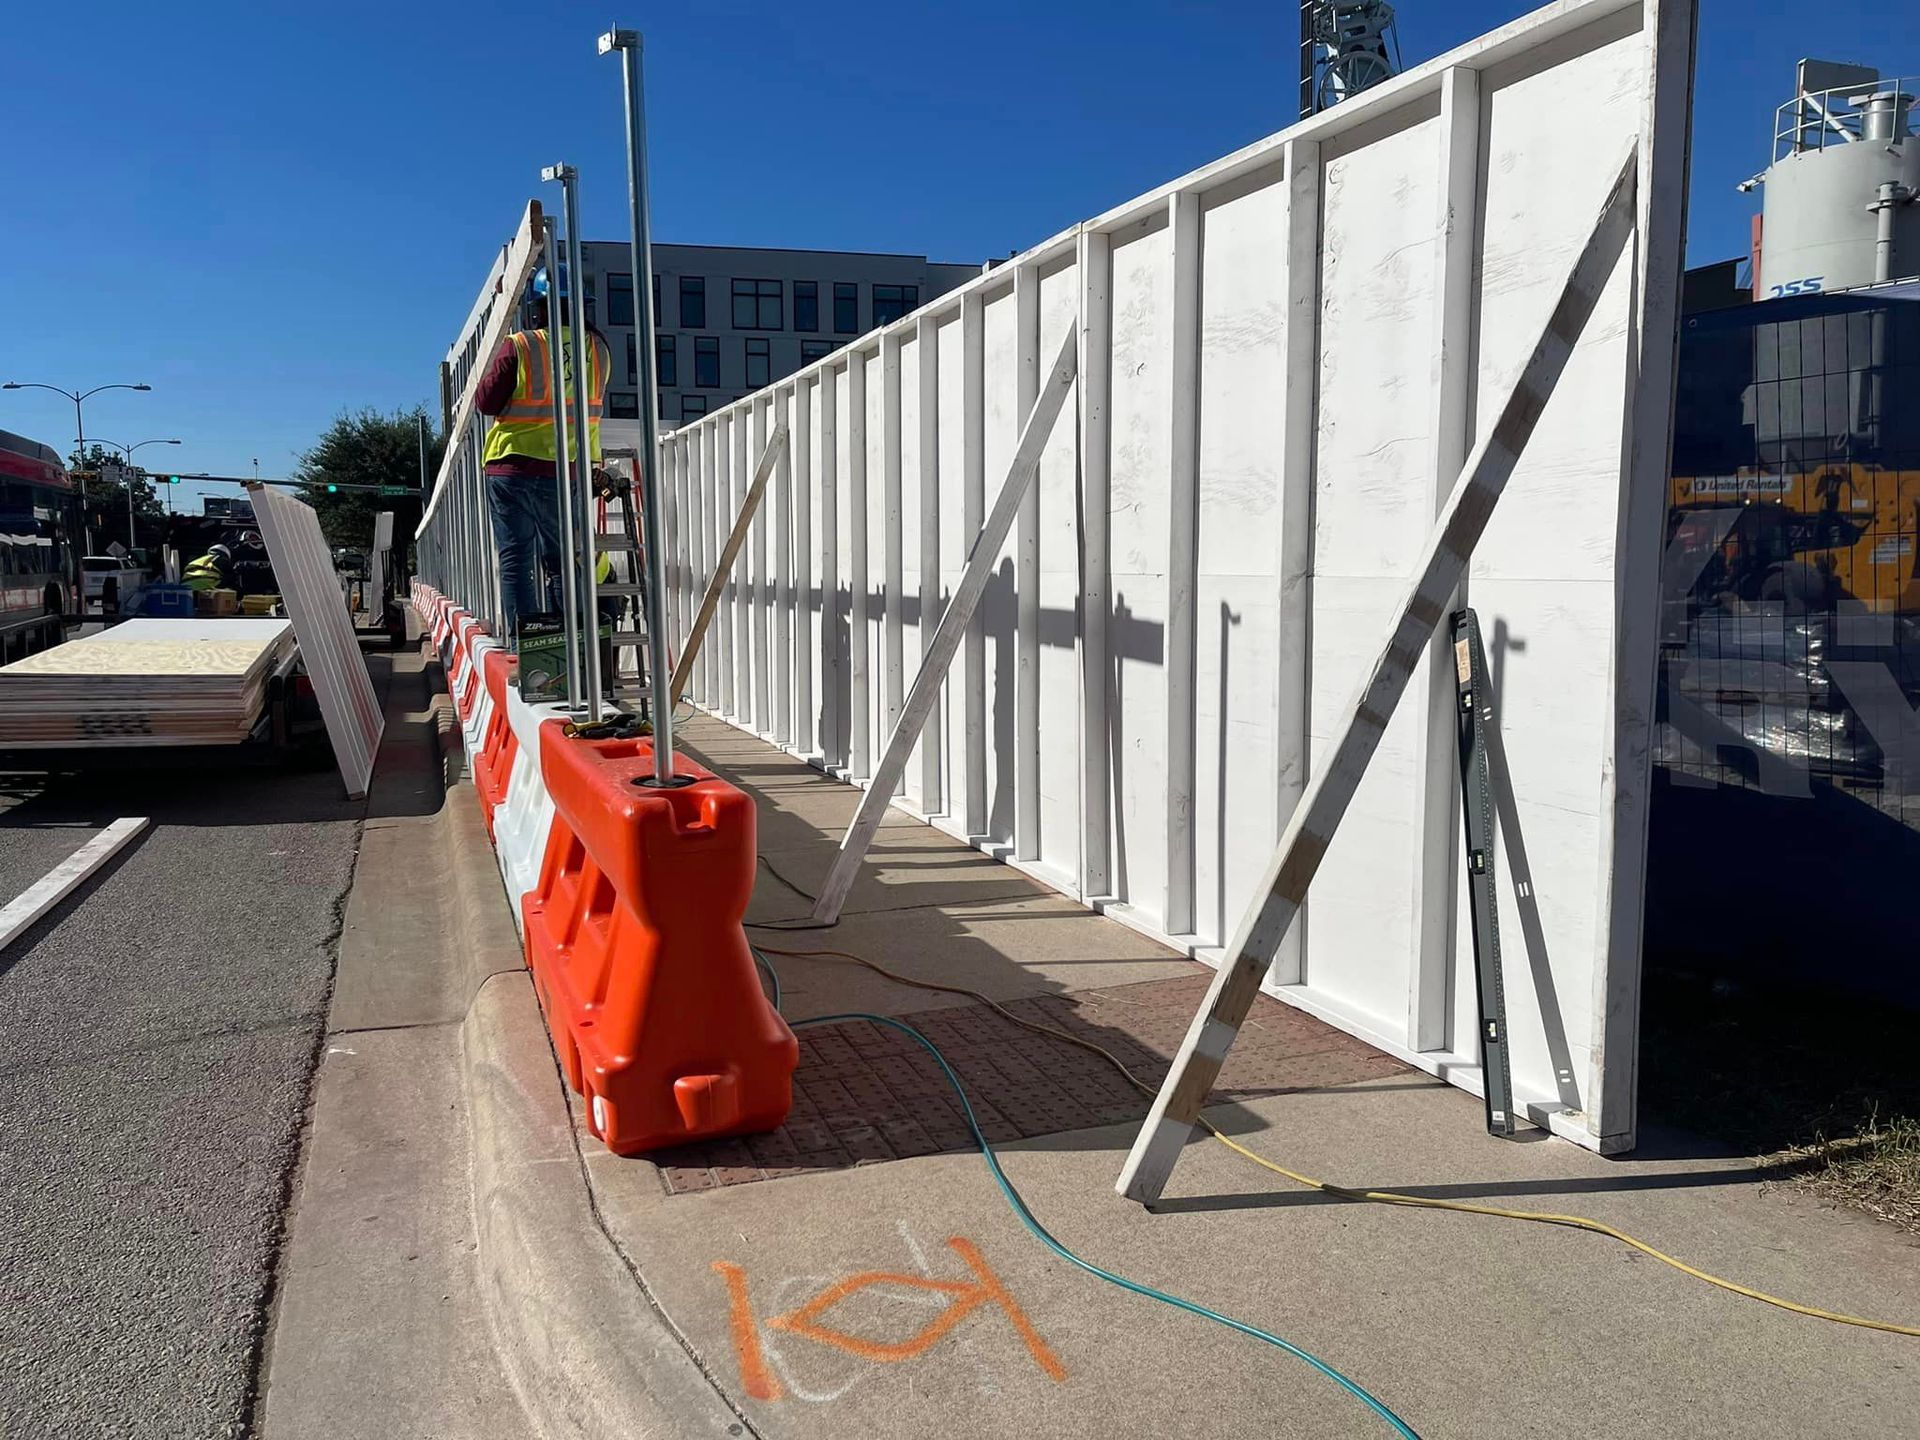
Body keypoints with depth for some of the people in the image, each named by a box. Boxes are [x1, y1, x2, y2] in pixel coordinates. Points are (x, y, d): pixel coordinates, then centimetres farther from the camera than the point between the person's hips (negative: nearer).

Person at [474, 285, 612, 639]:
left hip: (514, 467, -3)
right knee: (561, 561, 12)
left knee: (515, 559, 4)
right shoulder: (598, 349, 1)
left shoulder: (518, 347, -10)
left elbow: (485, 403, -4)